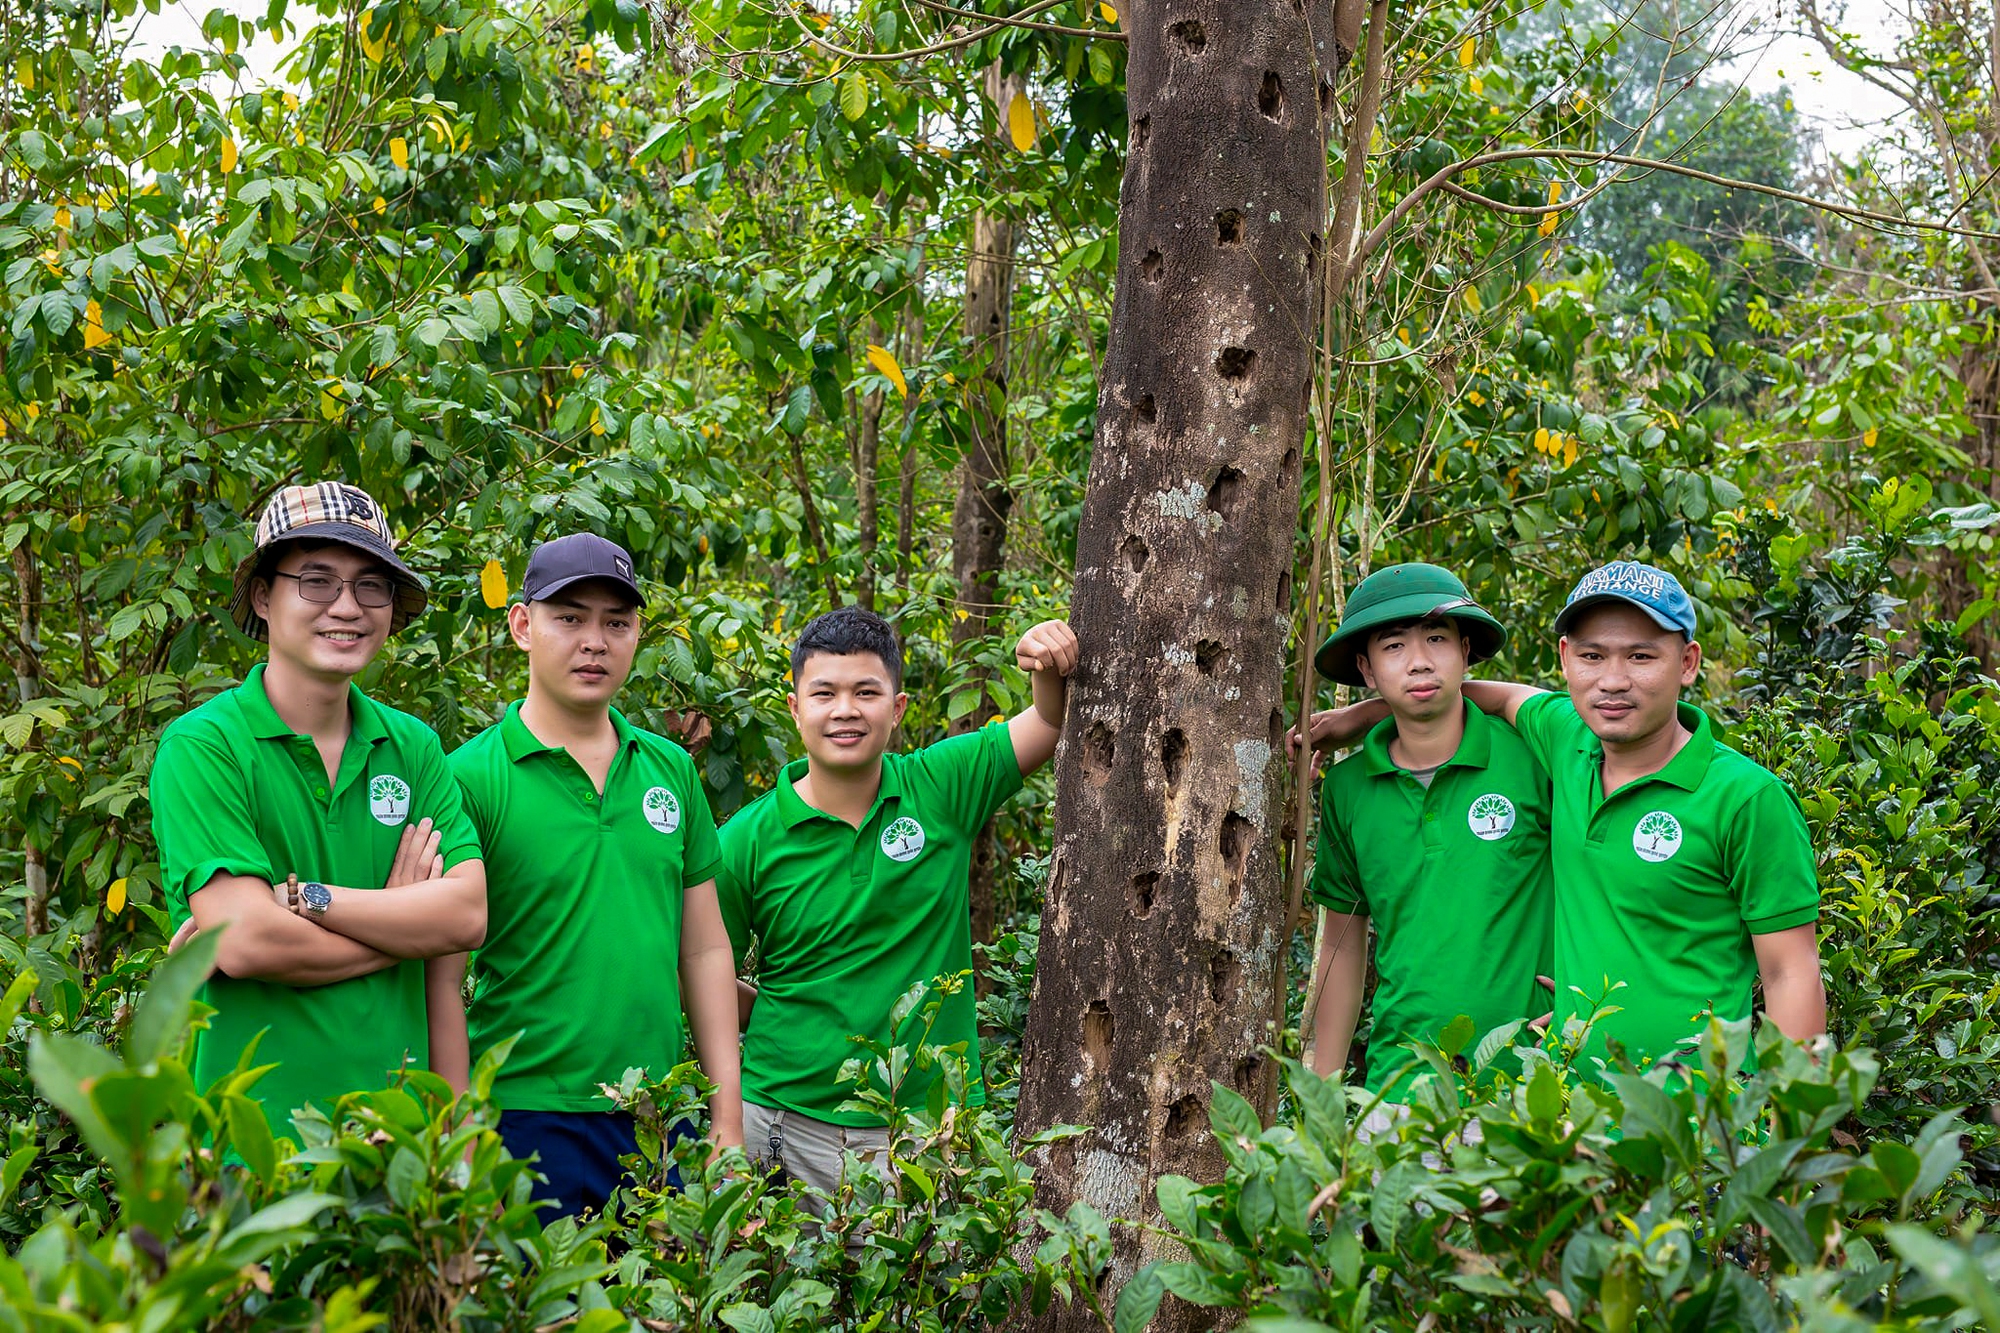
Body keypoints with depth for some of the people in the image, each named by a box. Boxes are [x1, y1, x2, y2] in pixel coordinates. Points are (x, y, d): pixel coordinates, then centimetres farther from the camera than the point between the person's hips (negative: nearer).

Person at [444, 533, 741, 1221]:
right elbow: (442, 977, -10)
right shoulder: (473, 777, -7)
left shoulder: (671, 769, 9)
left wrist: (727, 1119, 8)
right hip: (526, 1115, -5)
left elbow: (706, 949, 12)